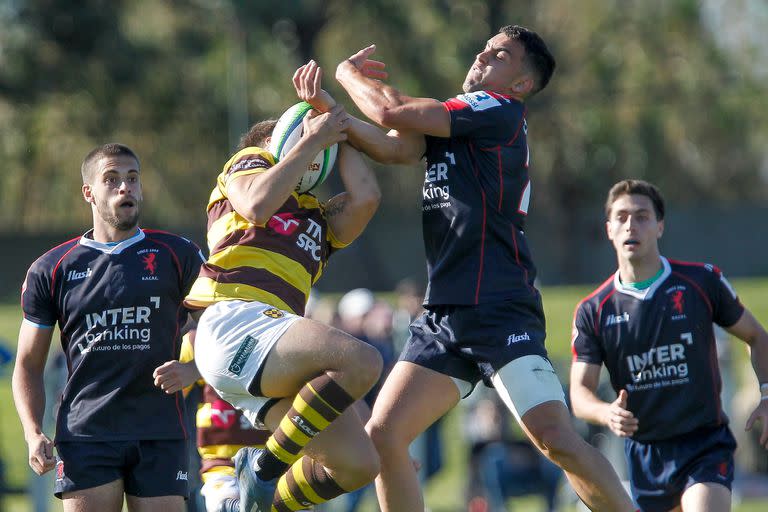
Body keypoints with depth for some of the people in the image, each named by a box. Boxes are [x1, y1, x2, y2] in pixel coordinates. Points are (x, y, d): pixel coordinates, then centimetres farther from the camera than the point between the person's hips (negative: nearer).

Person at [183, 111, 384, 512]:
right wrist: (313, 140, 3)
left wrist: (337, 136, 28)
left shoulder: (316, 219, 35)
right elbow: (257, 207, -4)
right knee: (361, 360, -30)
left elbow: (365, 196, 15)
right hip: (234, 321, -7)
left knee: (359, 463, -5)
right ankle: (266, 465, -17)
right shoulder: (248, 162, 20)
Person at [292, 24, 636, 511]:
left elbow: (394, 112, -10)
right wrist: (326, 105, -11)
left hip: (500, 311, -8)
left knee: (558, 440, -20)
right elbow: (393, 147, 0)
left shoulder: (501, 111, -5)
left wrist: (350, 73, 8)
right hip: (444, 315, 8)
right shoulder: (448, 119, 20)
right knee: (383, 437, 0)